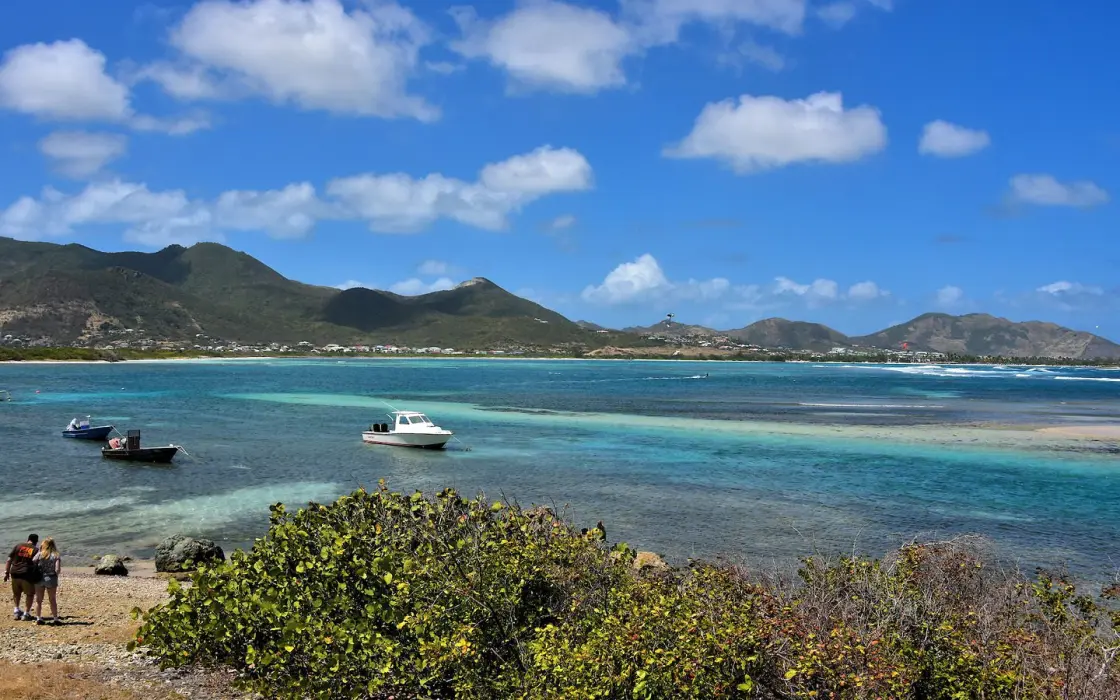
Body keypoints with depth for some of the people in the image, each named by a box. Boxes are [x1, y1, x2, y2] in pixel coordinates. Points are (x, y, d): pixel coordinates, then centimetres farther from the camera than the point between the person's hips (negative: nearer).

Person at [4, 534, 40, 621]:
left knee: (16, 593, 24)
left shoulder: (18, 546, 7)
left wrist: (6, 572, 6)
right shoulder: (36, 550, 0)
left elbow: (9, 560, 3)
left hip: (15, 574, 3)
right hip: (28, 575, -3)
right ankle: (26, 614, 12)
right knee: (30, 594, 12)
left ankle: (16, 610, 20)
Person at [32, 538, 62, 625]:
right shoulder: (56, 556, -6)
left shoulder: (39, 554, -4)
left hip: (39, 579, 0)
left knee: (38, 600, 13)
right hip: (51, 579, 0)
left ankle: (38, 618, 10)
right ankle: (55, 618, 10)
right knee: (53, 600, 10)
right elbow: (58, 570, -13)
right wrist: (57, 572, 10)